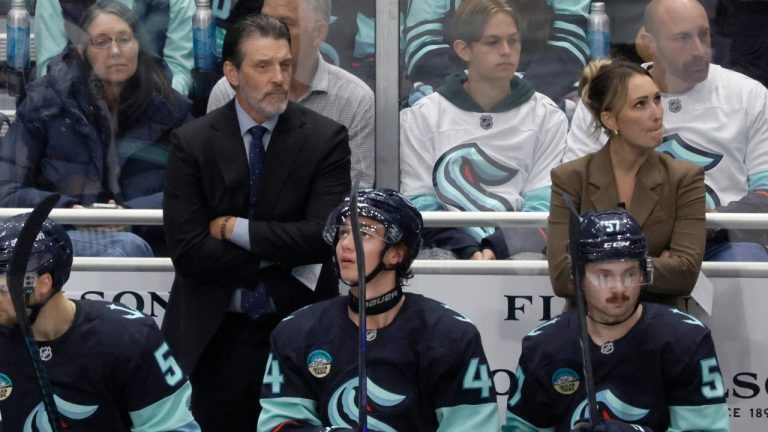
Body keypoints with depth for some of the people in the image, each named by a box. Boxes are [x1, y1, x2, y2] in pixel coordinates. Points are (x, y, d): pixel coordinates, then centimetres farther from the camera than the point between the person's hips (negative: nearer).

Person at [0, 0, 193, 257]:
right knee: (127, 247, -37)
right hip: (59, 238, -1)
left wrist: (131, 212, -15)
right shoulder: (45, 101, 7)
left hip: (143, 238, 2)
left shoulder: (168, 107, 10)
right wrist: (67, 211, -15)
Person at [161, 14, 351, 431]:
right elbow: (187, 250, -11)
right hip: (216, 334, 0)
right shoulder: (191, 142, -3)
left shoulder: (326, 138, -4)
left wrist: (236, 228, -13)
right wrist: (281, 261, -12)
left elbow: (324, 236, -15)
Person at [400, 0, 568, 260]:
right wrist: (467, 250, -16)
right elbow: (419, 204, 2)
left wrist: (494, 248, -17)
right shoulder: (420, 118, 9)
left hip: (519, 251, 0)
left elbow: (542, 208, 2)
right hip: (447, 252, 0)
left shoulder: (548, 118, 10)